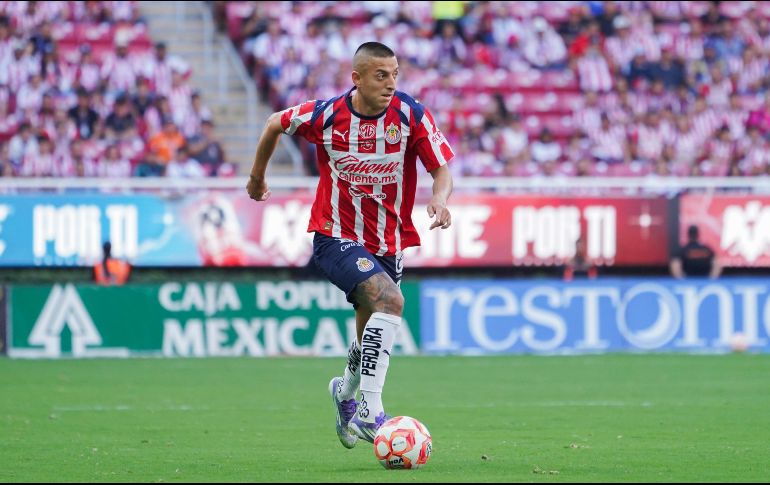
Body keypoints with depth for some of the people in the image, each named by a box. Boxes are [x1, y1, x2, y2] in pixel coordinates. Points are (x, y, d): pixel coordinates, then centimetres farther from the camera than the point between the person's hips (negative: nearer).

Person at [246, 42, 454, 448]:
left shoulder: (412, 116, -11)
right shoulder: (326, 115, -13)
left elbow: (442, 170, -9)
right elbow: (276, 123, 6)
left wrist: (440, 199, -31)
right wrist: (257, 177, 18)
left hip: (388, 243, 4)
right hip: (336, 238, -4)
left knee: (370, 338, 15)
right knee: (389, 300, -29)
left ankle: (346, 393, 48)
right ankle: (370, 412, -29)